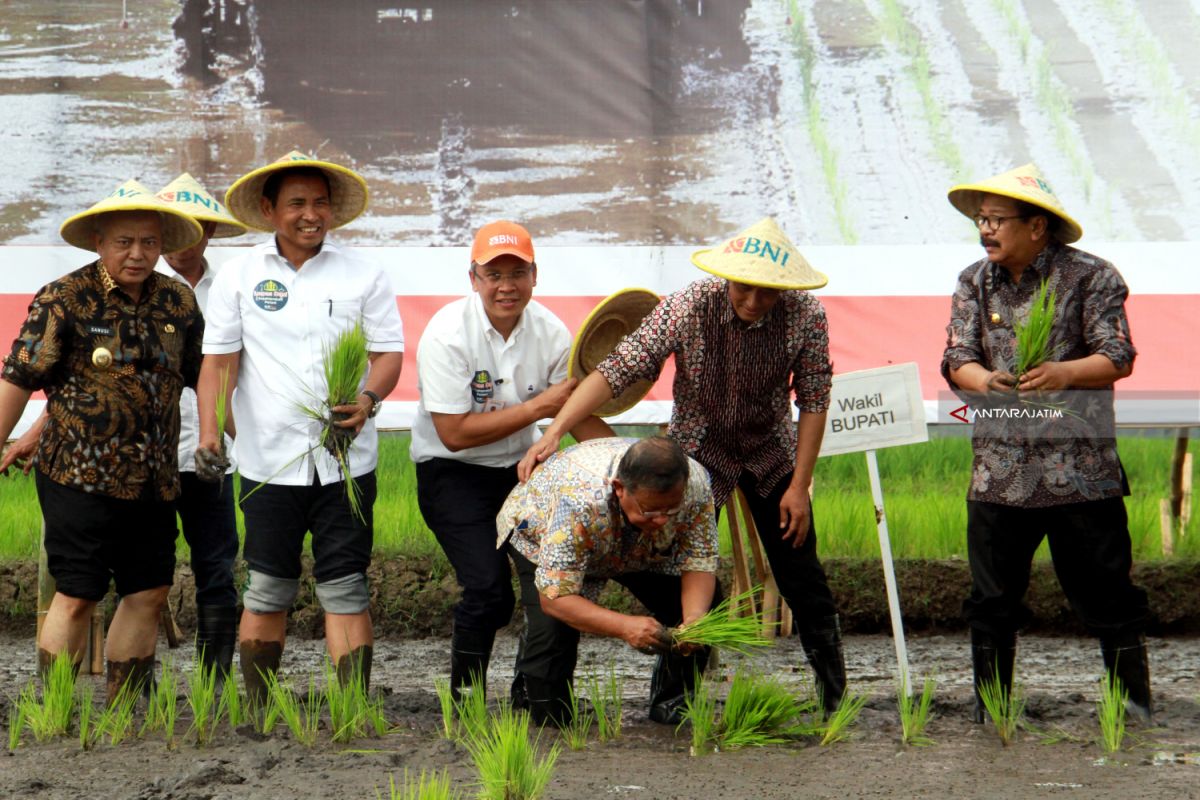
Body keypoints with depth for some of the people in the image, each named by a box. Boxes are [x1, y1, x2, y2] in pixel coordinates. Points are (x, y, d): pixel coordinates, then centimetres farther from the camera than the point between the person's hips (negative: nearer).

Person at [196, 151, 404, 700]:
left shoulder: (363, 276, 5)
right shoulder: (240, 276, 5)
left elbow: (389, 352, 3)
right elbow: (219, 360, 3)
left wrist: (368, 399, -18)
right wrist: (209, 432, -12)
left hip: (345, 462, 0)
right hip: (268, 462, 0)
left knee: (345, 588, -2)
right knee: (266, 591, 5)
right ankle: (256, 713, 15)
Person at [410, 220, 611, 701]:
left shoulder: (549, 332, -5)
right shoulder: (447, 334, -20)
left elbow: (581, 415, -1)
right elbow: (454, 433, -23)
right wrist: (539, 407, -23)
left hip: (521, 467, 5)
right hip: (453, 474, -5)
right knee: (488, 589, -18)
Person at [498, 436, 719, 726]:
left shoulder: (695, 484, -35)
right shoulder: (579, 501, -47)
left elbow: (700, 562, -24)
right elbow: (554, 598, -44)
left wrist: (694, 618, -46)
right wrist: (625, 627, -58)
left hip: (639, 547, 4)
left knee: (702, 602, -16)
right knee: (552, 630, -27)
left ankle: (672, 703, 8)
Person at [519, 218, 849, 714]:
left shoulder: (806, 317, -23)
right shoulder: (686, 309, -28)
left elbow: (813, 401, -13)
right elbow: (616, 370, -29)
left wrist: (799, 485, -13)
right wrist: (554, 432, -36)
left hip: (771, 452, 1)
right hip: (698, 450, -1)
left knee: (798, 569, 5)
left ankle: (834, 687, 21)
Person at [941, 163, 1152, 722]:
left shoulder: (1090, 277, -3)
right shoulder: (974, 282, 10)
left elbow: (1118, 358, -8)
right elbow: (957, 359, 3)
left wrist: (1065, 372, -27)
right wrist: (984, 381, -21)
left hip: (1080, 470, -4)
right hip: (998, 470, 4)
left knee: (1104, 589, 1)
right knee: (992, 601, 6)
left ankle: (1136, 705, 10)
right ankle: (989, 712, 16)